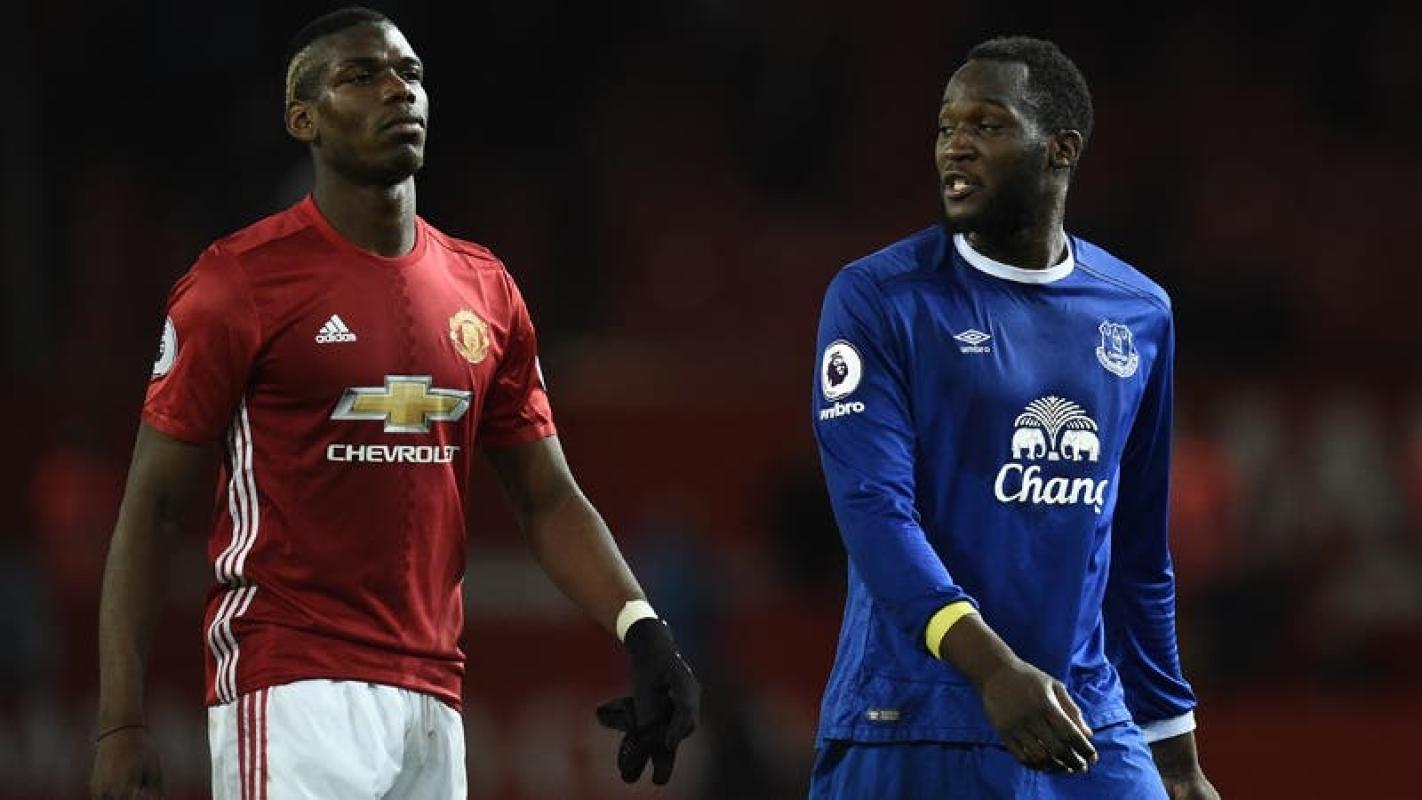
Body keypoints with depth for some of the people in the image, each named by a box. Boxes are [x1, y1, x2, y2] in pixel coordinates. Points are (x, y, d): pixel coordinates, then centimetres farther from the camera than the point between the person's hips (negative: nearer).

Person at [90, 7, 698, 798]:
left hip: (432, 696, 6)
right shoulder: (242, 282, -5)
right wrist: (121, 724, -11)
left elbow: (549, 498, 15)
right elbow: (150, 505, -4)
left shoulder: (484, 291, 13)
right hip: (292, 694, -6)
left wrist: (642, 629, -3)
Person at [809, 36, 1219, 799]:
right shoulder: (878, 299, -4)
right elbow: (873, 508, -16)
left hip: (1088, 730, 4)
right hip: (911, 734, -4)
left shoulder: (1140, 315, 10)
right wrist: (993, 668, -30)